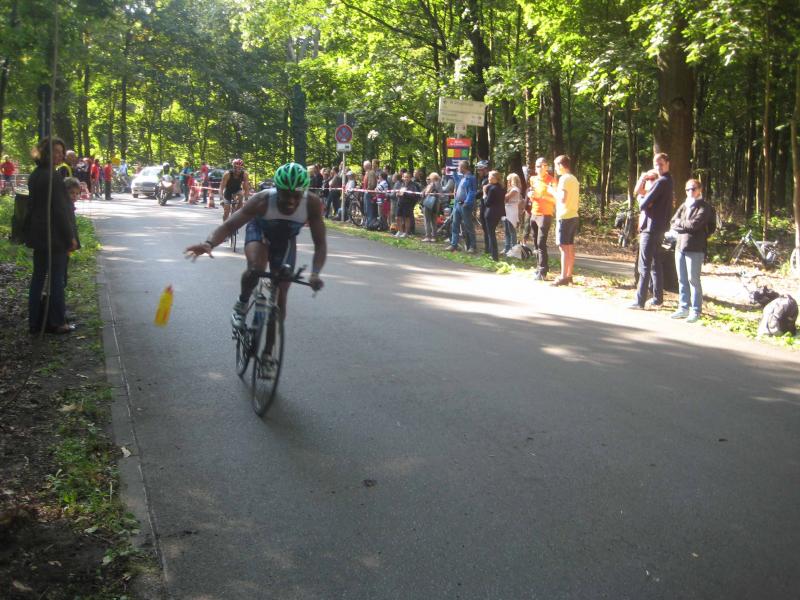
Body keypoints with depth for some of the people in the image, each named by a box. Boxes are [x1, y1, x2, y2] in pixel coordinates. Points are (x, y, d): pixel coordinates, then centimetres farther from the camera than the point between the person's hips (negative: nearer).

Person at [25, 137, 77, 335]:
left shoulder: (34, 176, 11)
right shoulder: (52, 177, -17)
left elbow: (33, 205, 15)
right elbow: (60, 209, -18)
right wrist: (70, 237, -13)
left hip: (38, 236, 9)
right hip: (55, 236, -9)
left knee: (38, 278, 13)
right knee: (56, 279, 1)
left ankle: (35, 322, 18)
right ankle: (56, 322, 9)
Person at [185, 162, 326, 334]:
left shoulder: (312, 203, -33)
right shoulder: (262, 200, -36)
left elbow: (320, 244, -32)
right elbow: (229, 225, -39)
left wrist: (315, 273, -50)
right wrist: (209, 244, -60)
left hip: (285, 240, 2)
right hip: (259, 231, -2)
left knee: (280, 297, 0)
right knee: (255, 267, -35)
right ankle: (242, 303, -5)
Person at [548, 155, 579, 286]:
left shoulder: (564, 178, -13)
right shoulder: (574, 179, 15)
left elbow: (562, 198, -21)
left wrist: (553, 192, -6)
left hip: (564, 217, -9)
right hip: (573, 216, 9)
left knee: (564, 247, -8)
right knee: (570, 247, 12)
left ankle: (563, 277, -9)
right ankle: (569, 275, 17)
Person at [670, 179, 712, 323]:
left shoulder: (704, 207, -3)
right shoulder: (684, 206, 16)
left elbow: (694, 224, -15)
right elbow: (673, 223, 8)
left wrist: (680, 222, -2)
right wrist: (687, 226, -7)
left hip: (695, 249, -6)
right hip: (680, 246, 6)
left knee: (693, 280, -4)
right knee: (682, 280, 10)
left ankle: (696, 311, 2)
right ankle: (683, 308, 18)